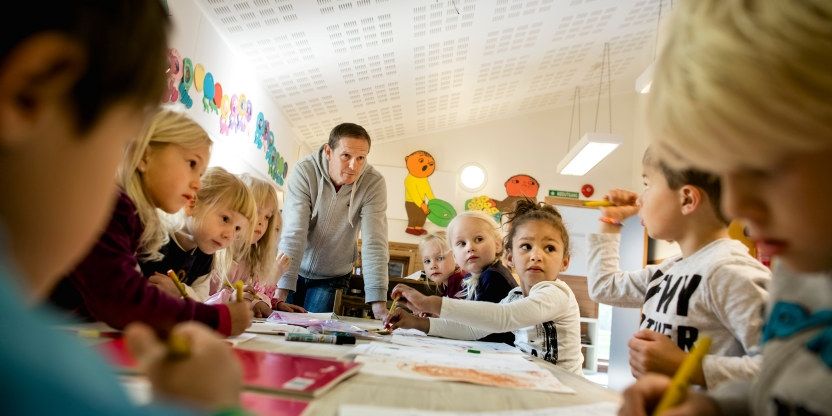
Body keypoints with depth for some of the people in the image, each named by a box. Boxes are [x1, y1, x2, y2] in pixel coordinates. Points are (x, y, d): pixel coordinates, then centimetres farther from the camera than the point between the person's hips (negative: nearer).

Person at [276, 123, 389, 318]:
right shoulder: (304, 171, -21)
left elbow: (374, 243, -24)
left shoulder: (374, 183, -19)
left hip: (332, 278, 1)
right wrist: (281, 292, -35)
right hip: (294, 271, 0)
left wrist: (379, 305, -33)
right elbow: (293, 232, -27)